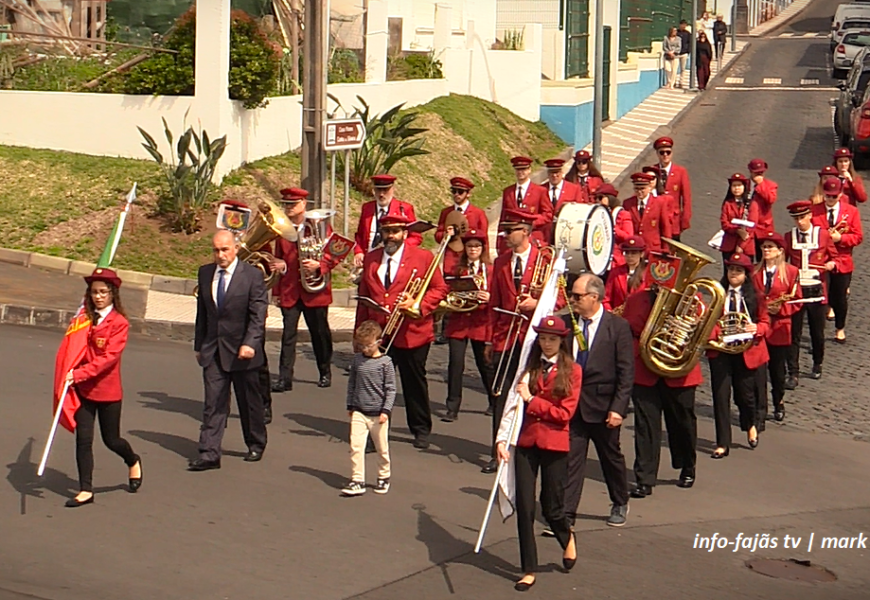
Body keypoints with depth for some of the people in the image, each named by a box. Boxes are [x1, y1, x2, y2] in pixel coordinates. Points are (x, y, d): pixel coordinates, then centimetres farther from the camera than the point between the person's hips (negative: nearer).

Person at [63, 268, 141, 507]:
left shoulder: (119, 323, -11)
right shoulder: (85, 318, 4)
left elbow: (109, 357, -18)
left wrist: (79, 374, -24)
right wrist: (69, 375, -9)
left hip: (108, 390, -4)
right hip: (83, 389, 4)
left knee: (111, 439, 9)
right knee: (83, 438, -1)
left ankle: (133, 462, 40)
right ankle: (86, 490, 5)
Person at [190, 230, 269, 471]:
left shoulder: (252, 275, -9)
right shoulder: (205, 273, 6)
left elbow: (258, 315, -13)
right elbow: (202, 312, 13)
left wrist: (250, 343, -25)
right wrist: (199, 345, 13)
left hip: (242, 351, -3)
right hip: (213, 350, 3)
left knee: (249, 400, 11)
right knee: (213, 403, -2)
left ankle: (256, 444, 30)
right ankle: (209, 453, -5)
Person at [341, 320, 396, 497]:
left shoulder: (385, 362, -8)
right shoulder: (357, 359, 2)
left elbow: (391, 389, -6)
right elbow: (351, 383, 12)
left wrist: (386, 411, -12)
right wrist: (350, 405, 12)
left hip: (378, 414, -2)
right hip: (358, 412, 2)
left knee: (382, 448, 11)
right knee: (356, 446, -8)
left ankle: (384, 477, 30)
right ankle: (357, 481, -4)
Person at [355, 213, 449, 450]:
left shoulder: (422, 257, 0)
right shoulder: (371, 259, 11)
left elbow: (440, 289, 0)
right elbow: (364, 297, 13)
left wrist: (418, 304, -17)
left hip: (411, 332, -3)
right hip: (377, 334, 3)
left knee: (414, 382, 8)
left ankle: (421, 430, 22)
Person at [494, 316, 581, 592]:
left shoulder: (572, 371, -1)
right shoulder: (528, 366, 5)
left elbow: (565, 413, -8)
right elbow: (513, 402, -1)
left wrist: (531, 400, -12)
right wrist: (502, 438, -12)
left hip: (555, 445, -2)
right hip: (526, 442, 2)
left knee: (551, 507, 5)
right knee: (524, 507, 0)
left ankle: (567, 539, 39)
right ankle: (529, 570, 10)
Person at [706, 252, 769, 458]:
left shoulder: (754, 296, -1)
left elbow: (765, 322, 4)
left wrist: (756, 329, -17)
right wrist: (716, 332, -16)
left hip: (747, 351, -1)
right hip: (721, 351, 1)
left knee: (745, 393, 8)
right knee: (721, 396, -2)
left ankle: (752, 425, 42)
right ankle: (723, 444, 6)